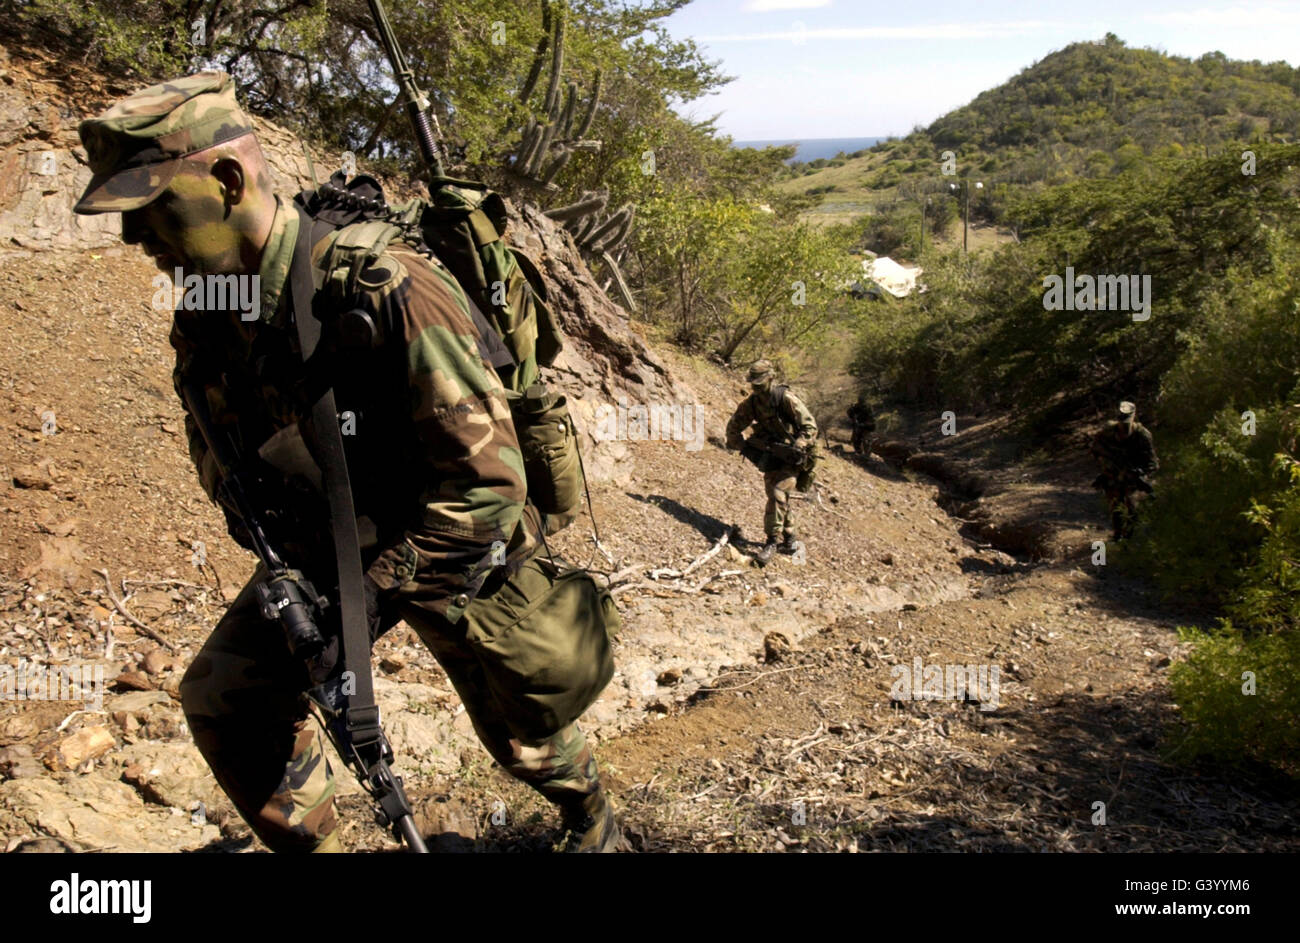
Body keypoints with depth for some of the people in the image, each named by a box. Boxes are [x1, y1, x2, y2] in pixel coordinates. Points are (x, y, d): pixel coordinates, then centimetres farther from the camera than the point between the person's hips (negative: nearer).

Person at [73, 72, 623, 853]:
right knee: (224, 697, -2)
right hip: (319, 554, 6)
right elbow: (219, 456, 6)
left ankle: (595, 821, 48)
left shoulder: (388, 293, -34)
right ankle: (309, 843, 23)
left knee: (521, 734, 13)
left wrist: (374, 598, -30)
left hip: (455, 556, -5)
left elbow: (487, 482, -33)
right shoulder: (205, 318, -11)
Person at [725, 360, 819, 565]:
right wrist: (743, 447, -1)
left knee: (778, 493, -20)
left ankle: (772, 541, -15)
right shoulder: (751, 402, -1)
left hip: (791, 456, -6)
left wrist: (797, 448, -28)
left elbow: (810, 426, -18)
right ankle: (790, 539, 26)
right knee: (775, 496, 9)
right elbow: (734, 427, 11)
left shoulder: (786, 399, -19)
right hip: (771, 455, 6)